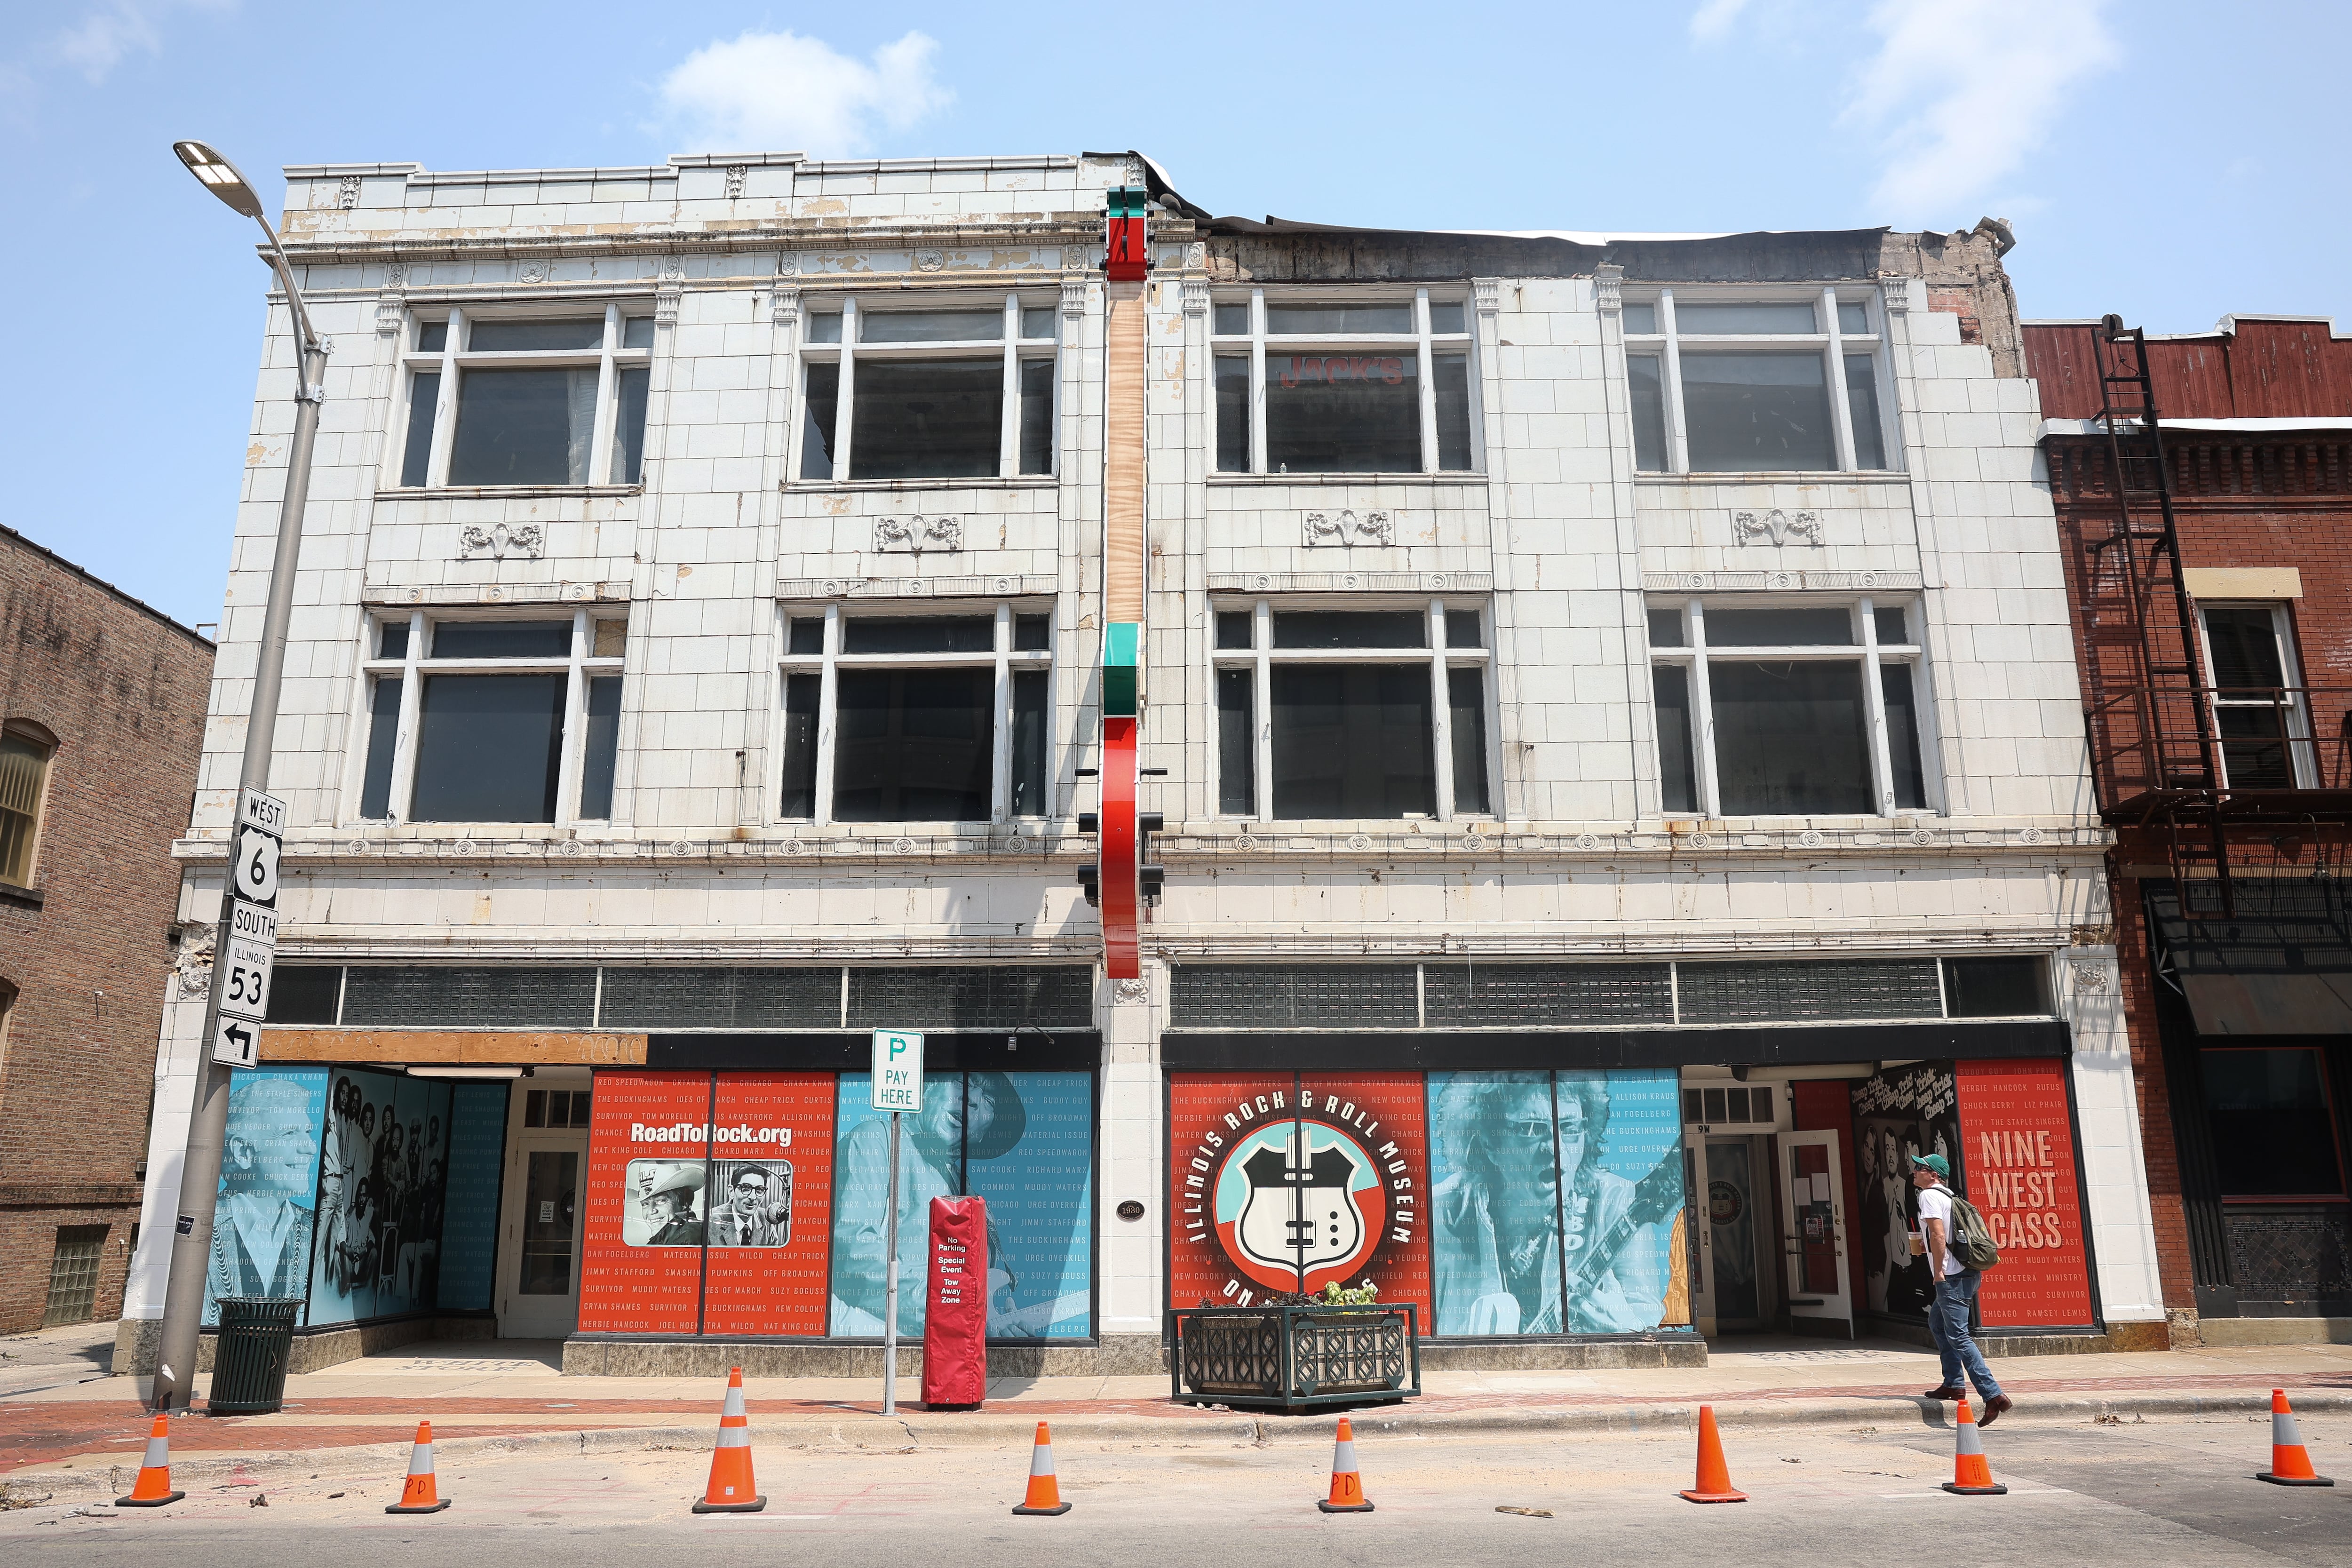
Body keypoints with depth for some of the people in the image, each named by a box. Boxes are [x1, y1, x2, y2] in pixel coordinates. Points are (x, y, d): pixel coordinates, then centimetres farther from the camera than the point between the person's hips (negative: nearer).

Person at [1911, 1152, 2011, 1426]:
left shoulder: (1929, 1195, -11)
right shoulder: (1948, 1196, 18)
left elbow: (1938, 1234, -21)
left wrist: (1939, 1272, -16)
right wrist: (1927, 1245, 20)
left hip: (1952, 1277, -10)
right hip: (1967, 1273, 10)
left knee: (1958, 1337, -10)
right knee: (1937, 1322, 23)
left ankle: (1994, 1396, -16)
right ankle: (1953, 1385, 25)